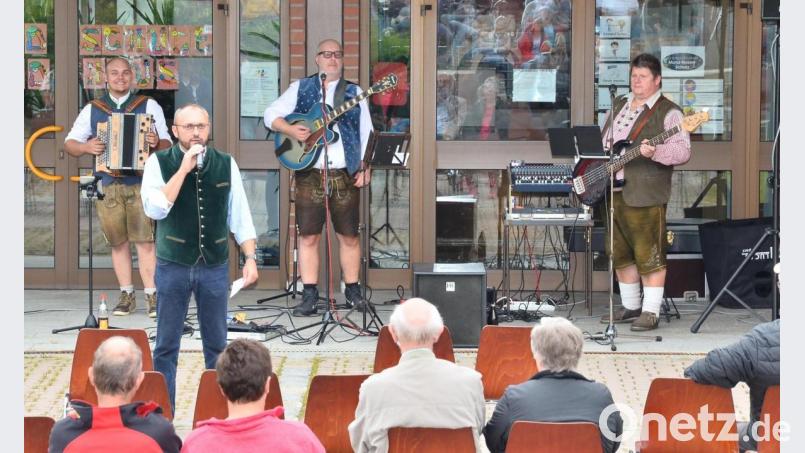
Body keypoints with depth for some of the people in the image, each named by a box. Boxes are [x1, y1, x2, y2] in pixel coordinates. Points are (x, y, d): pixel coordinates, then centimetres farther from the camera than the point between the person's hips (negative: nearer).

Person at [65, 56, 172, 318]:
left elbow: (167, 144, 6)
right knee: (118, 242, 5)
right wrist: (85, 147, -9)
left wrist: (157, 143, -17)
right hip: (107, 186, 2)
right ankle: (126, 295, 13)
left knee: (145, 240, -9)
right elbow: (69, 144, 13)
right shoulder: (92, 110, 13)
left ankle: (152, 296, -8)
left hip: (141, 182, -2)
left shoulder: (149, 106, 8)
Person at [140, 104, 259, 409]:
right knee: (166, 345, 4)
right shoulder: (159, 163, -5)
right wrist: (184, 168, -20)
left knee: (217, 344, 10)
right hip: (173, 266, -2)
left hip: (215, 266, 2)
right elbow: (155, 209, -19)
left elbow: (239, 215, 5)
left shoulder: (226, 164, 1)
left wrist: (250, 257, -4)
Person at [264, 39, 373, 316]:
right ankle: (309, 296, 4)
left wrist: (365, 167, -3)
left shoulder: (355, 93, 10)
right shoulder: (300, 89, 9)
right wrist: (291, 130, -12)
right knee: (308, 235, -1)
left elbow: (365, 134, 7)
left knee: (349, 235, 5)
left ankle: (353, 291, 16)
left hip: (346, 174, 1)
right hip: (310, 174, 0)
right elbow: (271, 115, 6)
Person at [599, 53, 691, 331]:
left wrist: (655, 152, -30)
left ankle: (651, 312, 0)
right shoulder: (618, 105, 17)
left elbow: (682, 151, -14)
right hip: (612, 191, 8)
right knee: (620, 254, 13)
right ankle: (630, 307, 24)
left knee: (649, 255, -5)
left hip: (644, 195, -7)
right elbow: (602, 140, 27)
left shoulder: (668, 112, -5)